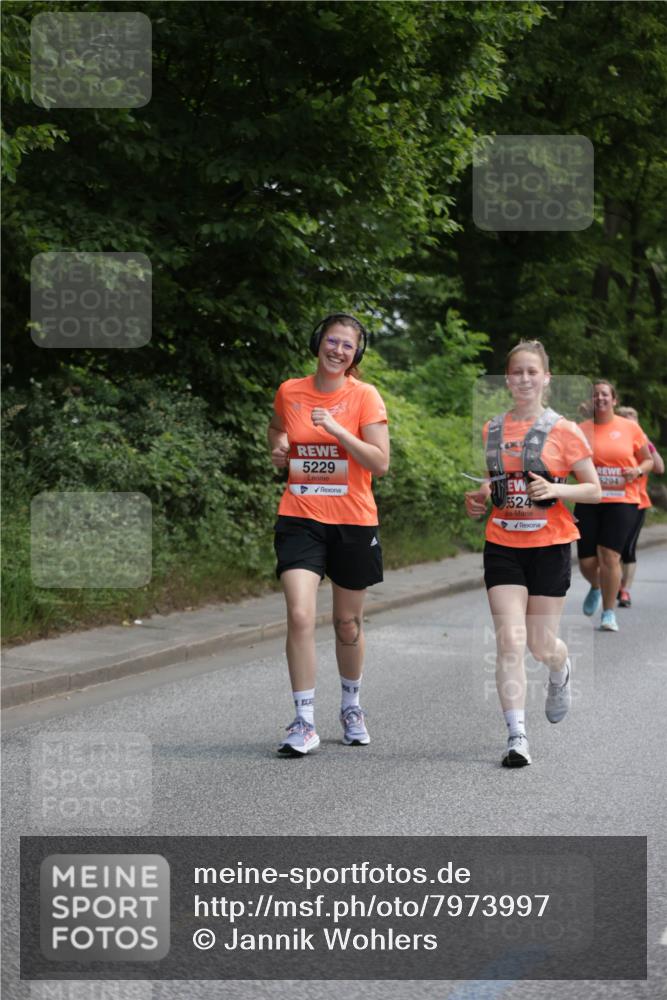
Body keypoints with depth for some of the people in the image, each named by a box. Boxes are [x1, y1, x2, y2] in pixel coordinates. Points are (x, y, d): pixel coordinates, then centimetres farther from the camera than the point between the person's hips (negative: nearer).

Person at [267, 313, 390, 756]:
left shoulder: (365, 396, -5)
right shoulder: (290, 392, 3)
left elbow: (381, 462, -12)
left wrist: (337, 430, -22)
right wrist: (278, 450, 4)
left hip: (353, 522, -1)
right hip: (300, 519, 1)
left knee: (348, 622, 12)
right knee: (300, 616, -14)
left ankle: (351, 707, 36)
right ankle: (304, 724, -6)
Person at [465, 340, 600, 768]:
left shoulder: (564, 431, -4)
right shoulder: (491, 431, 6)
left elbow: (594, 490, -1)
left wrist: (555, 489, -18)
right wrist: (479, 500, 0)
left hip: (549, 545, -2)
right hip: (503, 546, 2)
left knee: (541, 644, 4)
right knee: (510, 641, -9)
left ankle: (561, 672, 41)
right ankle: (517, 736, -7)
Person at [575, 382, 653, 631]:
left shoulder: (630, 428, 3)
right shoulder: (581, 429, 4)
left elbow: (648, 461, 11)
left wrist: (638, 471, -10)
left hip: (622, 501, -1)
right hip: (588, 502, 2)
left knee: (610, 556, -13)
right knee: (586, 561, 1)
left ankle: (609, 613, 0)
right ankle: (596, 588, 37)